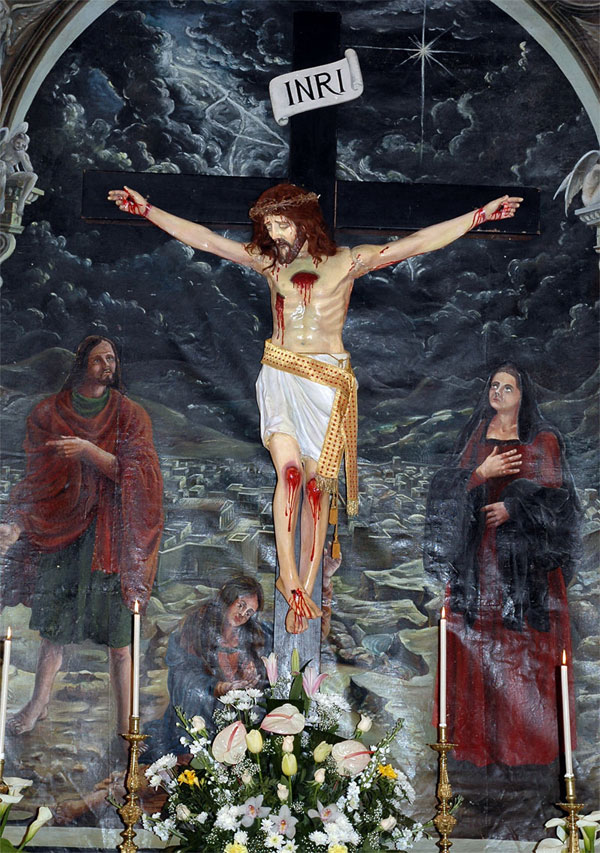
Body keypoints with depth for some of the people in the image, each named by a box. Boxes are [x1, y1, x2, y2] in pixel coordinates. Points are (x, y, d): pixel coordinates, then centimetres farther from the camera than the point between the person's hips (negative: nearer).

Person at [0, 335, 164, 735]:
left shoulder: (130, 414, 4)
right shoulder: (50, 412, 7)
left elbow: (133, 471, -7)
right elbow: (36, 476, 5)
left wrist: (89, 450, -21)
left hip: (111, 532, -1)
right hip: (61, 529, 1)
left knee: (118, 632, -3)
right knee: (55, 622, 4)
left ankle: (125, 720, 3)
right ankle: (39, 703, 23)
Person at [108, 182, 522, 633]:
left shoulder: (346, 262, 4)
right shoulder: (268, 261, 11)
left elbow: (418, 243, -1)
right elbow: (203, 238, 12)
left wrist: (481, 215, -6)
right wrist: (146, 209, 10)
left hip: (327, 381, -1)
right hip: (279, 376, 2)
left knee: (317, 481, -2)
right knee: (289, 470, -15)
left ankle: (305, 587, 3)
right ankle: (288, 575, -9)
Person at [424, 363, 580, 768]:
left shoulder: (543, 440, 5)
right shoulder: (475, 436, 13)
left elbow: (553, 491, -3)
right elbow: (451, 484, 6)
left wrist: (512, 507, -15)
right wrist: (482, 473, -11)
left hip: (526, 552, -2)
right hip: (478, 552, 3)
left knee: (527, 642, -5)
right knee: (478, 640, 0)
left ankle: (530, 732, 4)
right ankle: (483, 734, 6)